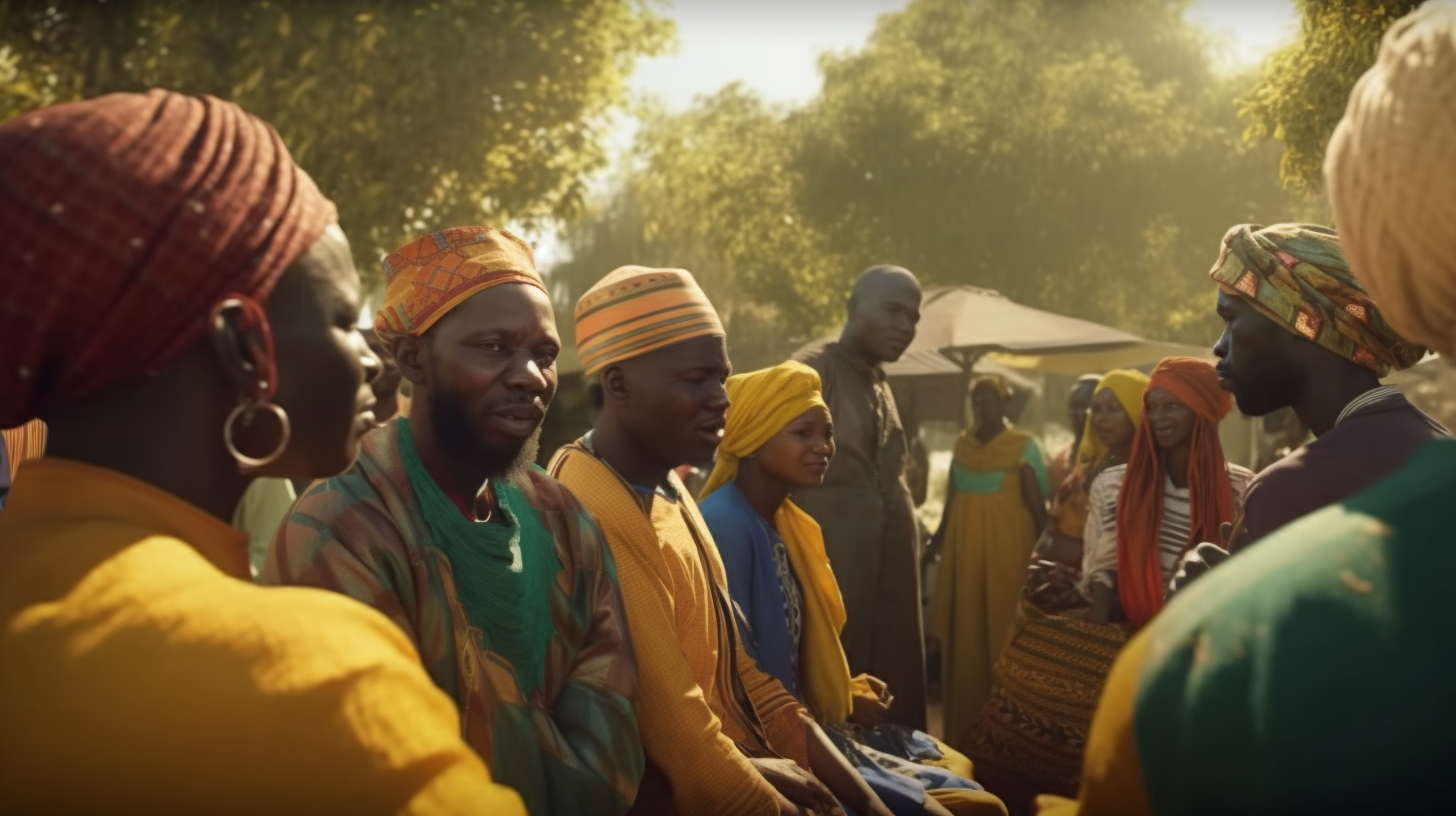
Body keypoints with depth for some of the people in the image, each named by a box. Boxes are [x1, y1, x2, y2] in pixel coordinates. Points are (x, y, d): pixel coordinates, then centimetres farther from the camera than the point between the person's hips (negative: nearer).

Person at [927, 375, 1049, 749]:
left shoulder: (1024, 446, -3)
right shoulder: (962, 444, 12)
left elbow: (1036, 502, -6)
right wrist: (938, 537, 11)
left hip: (1005, 547, -5)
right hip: (963, 546, 5)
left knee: (1000, 632, -4)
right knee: (962, 632, 8)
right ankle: (963, 726, 17)